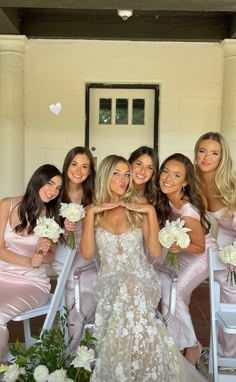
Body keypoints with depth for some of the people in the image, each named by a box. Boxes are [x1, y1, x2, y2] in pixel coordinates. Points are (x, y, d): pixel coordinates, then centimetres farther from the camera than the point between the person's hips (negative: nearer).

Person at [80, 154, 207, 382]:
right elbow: (87, 253, -5)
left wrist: (151, 211, -10)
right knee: (127, 292, -35)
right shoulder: (93, 211, 9)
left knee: (130, 290, -36)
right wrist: (91, 212, -9)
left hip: (141, 278, 0)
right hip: (110, 280, 1)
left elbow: (156, 252, -5)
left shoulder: (139, 207, 6)